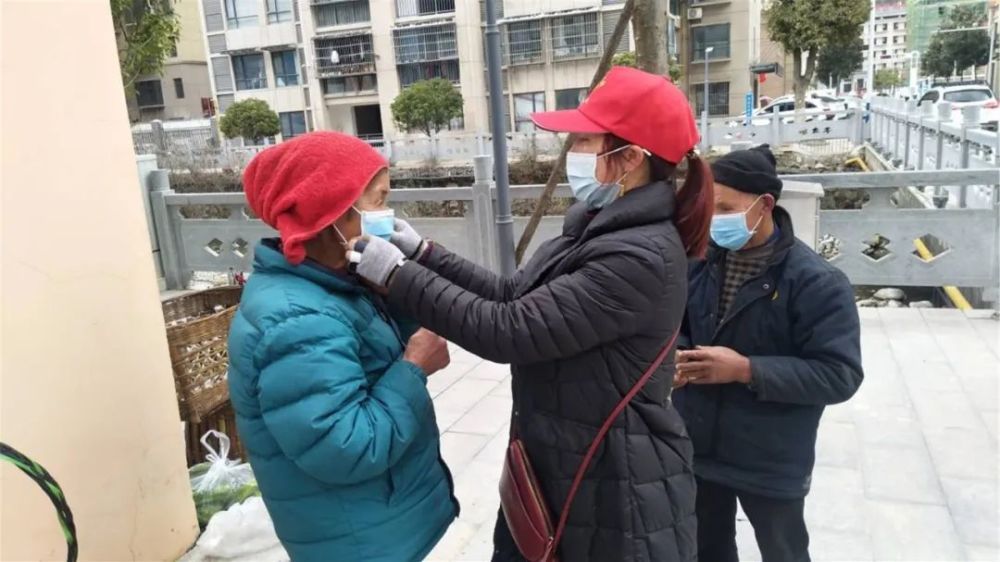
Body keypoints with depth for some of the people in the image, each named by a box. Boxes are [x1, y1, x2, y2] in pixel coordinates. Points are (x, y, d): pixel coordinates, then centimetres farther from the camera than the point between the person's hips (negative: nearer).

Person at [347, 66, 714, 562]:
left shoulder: (640, 257, -26)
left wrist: (396, 276, -19)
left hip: (615, 486, -8)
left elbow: (506, 331, -26)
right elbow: (512, 296, 7)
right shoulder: (598, 229, 4)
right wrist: (421, 253, 1)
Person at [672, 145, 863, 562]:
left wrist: (746, 370, -27)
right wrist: (677, 356, -12)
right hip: (697, 448, 5)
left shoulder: (816, 281, -19)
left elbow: (840, 375, -21)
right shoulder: (701, 259, -3)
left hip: (771, 463, -4)